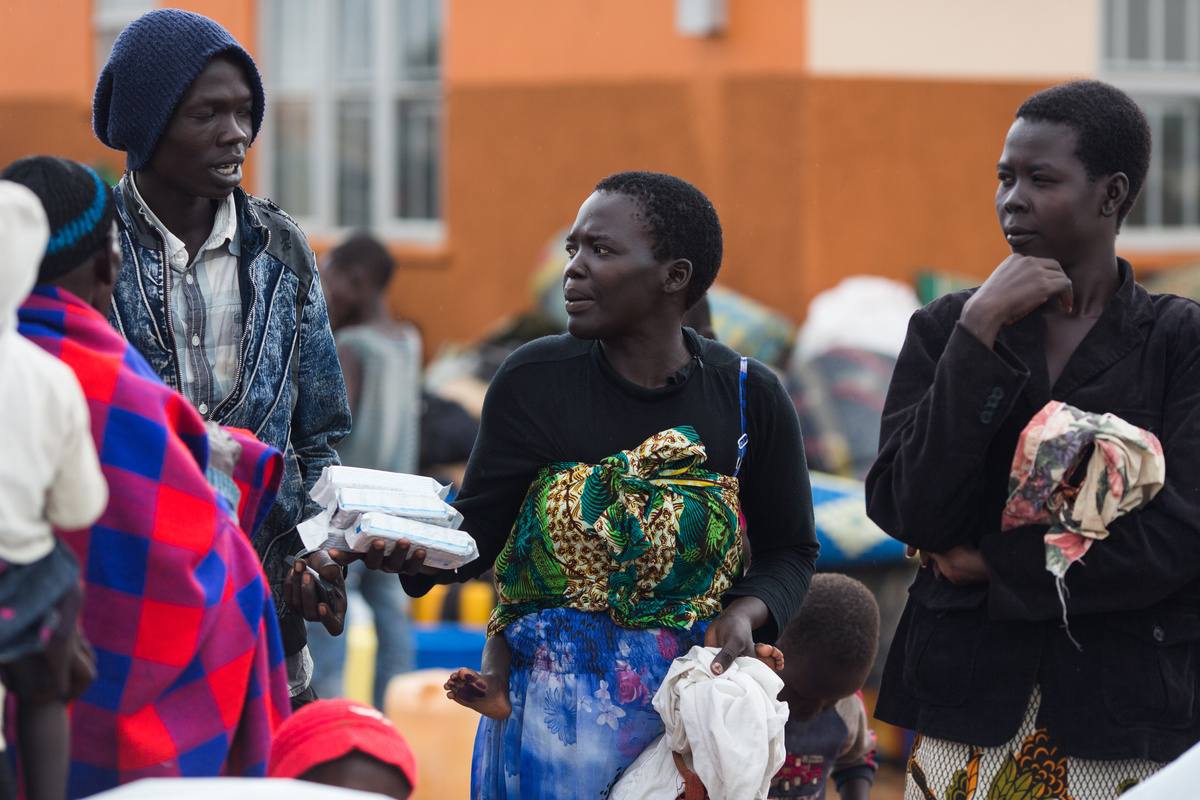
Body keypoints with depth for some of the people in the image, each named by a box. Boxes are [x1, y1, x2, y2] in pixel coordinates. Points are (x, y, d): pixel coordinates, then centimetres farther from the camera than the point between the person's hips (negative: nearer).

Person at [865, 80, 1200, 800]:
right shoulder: (946, 328, 8)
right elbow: (909, 510, -5)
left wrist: (996, 564, -6)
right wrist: (980, 333, -10)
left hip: (1127, 714, -1)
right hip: (968, 706, 2)